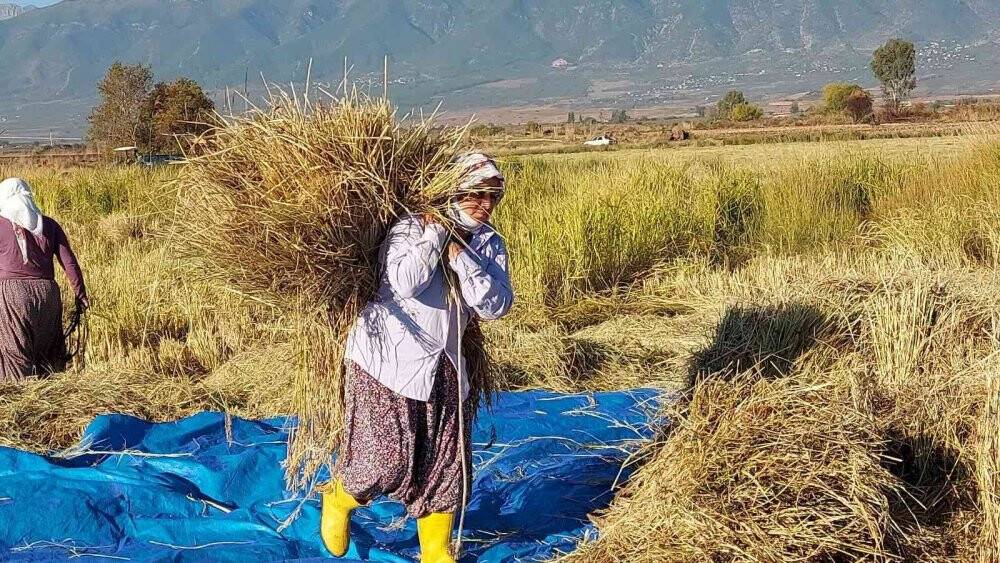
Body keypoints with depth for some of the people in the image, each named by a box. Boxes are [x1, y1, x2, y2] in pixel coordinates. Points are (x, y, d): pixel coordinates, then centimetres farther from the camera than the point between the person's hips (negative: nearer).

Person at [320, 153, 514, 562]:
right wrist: (438, 231, -25)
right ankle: (337, 500, 28)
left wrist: (459, 254, -20)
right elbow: (404, 283, -30)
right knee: (385, 461, -5)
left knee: (446, 467, 9)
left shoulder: (489, 244, 2)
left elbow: (496, 306, -12)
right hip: (388, 359, -5)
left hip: (445, 368, 5)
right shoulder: (412, 227, -12)